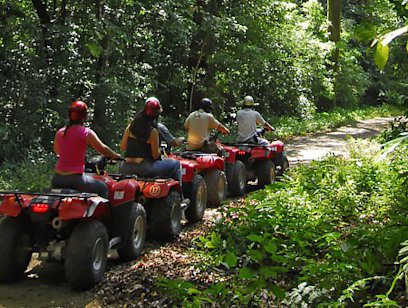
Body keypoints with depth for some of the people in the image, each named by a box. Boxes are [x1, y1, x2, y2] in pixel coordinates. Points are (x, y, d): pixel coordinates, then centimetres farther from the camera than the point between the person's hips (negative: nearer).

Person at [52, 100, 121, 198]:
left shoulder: (60, 132, 7)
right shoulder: (87, 133, -7)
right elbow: (103, 149, 1)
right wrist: (116, 156, 18)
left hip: (57, 179, 5)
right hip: (75, 178, -5)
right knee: (103, 188, 15)